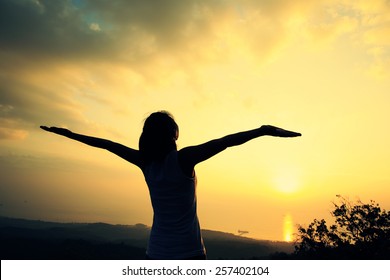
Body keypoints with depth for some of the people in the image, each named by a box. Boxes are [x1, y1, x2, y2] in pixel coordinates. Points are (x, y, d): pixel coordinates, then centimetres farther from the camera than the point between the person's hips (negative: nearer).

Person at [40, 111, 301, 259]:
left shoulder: (146, 161, -1)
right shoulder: (184, 159, -14)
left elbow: (106, 144, 8)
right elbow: (225, 142, -23)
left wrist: (69, 134, 17)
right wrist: (263, 130, -26)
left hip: (157, 253, 5)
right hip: (188, 253, -5)